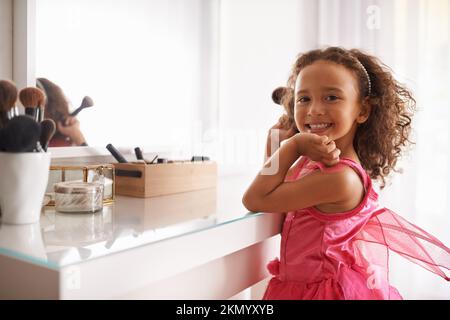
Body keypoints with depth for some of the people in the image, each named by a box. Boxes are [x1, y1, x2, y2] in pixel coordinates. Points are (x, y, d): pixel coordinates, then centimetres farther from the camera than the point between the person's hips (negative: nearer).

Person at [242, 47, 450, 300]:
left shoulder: (341, 178, -29)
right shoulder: (311, 160, -5)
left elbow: (255, 200, -25)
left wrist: (294, 144, -23)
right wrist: (278, 144, -8)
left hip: (325, 290, -7)